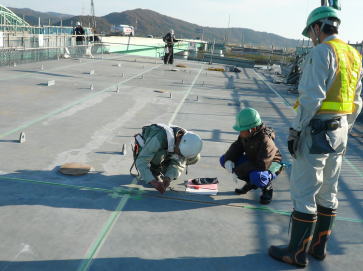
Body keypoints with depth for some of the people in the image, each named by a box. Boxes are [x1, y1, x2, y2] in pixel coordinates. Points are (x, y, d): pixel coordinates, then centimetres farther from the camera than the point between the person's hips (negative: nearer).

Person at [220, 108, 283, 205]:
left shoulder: (265, 140, -34)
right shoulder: (245, 134, -12)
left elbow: (262, 165, -38)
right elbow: (237, 147, 3)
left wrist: (237, 171, -34)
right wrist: (229, 160, -19)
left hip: (270, 165, -8)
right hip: (252, 160, 8)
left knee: (256, 177, -43)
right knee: (223, 159, -5)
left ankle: (267, 188, -4)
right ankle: (251, 182, 7)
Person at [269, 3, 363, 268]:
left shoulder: (322, 51, -13)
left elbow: (311, 96, -21)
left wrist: (296, 130, -15)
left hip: (316, 131, -9)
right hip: (340, 133, 9)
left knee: (304, 193, -1)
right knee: (328, 193, 16)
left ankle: (297, 253, 8)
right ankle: (319, 246, 28)